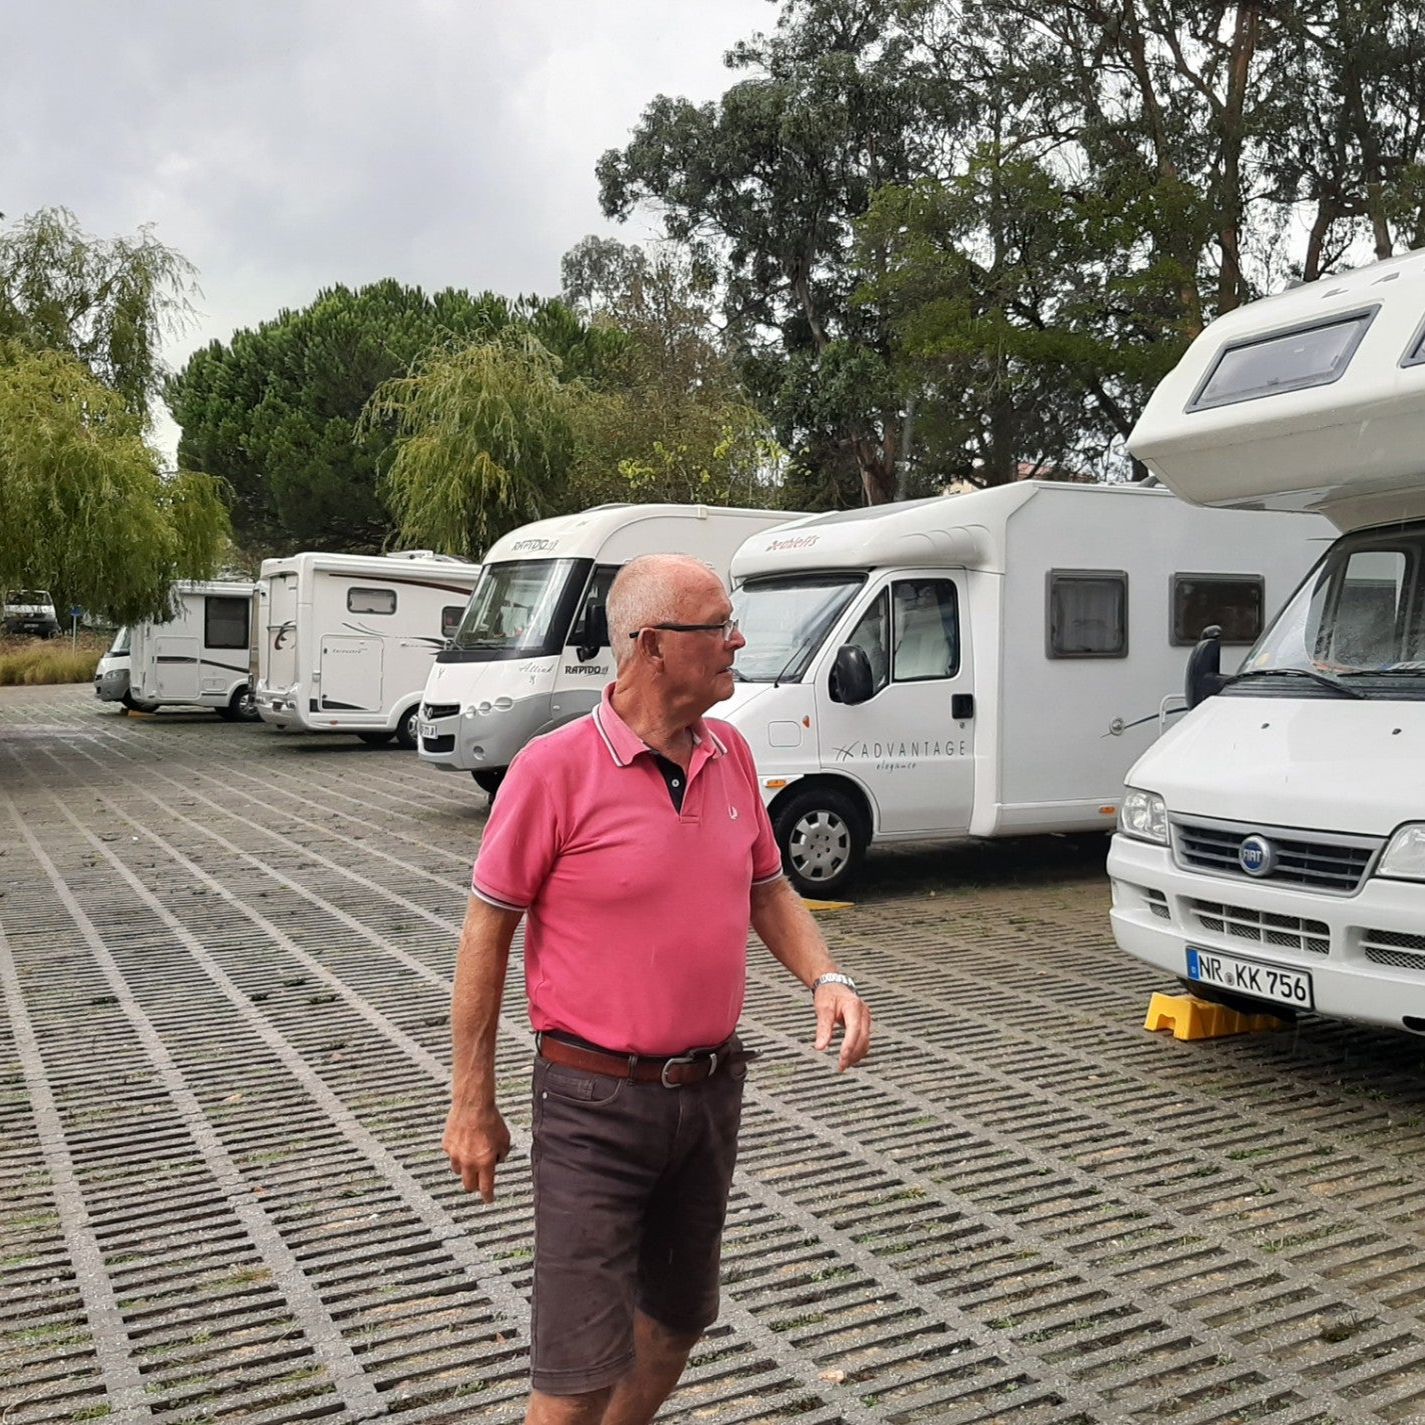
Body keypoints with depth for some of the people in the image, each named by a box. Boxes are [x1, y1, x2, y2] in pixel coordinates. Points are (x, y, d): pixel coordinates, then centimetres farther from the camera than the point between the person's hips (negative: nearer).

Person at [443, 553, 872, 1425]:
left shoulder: (729, 754, 1)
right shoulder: (556, 768, -16)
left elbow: (767, 888, 12)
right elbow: (488, 931, -10)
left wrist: (827, 978, -7)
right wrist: (473, 1106, -7)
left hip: (712, 1090, 6)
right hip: (597, 1101, -6)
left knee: (679, 1318, 22)